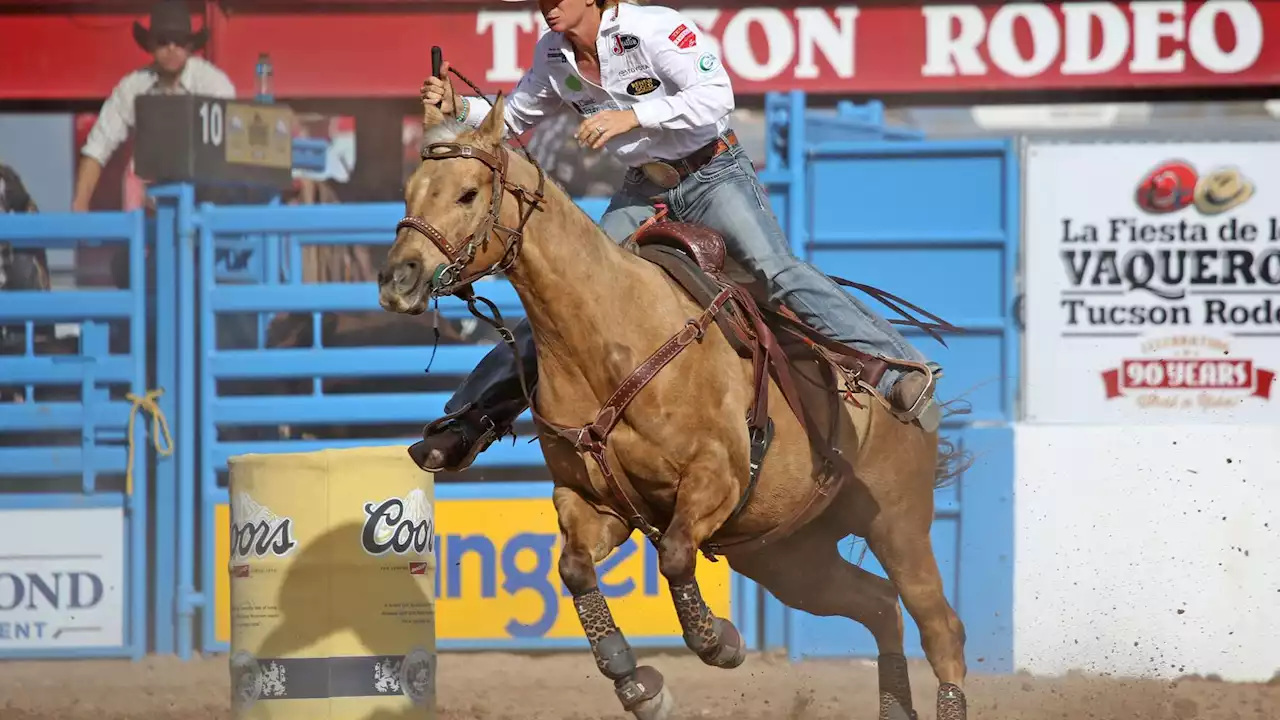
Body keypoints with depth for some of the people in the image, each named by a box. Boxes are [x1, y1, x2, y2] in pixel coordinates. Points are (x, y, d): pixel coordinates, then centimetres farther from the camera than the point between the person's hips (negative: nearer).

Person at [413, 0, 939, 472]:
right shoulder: (554, 56, -1)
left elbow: (716, 96, -31)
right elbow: (515, 120, 15)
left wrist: (632, 116, -37)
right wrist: (459, 108, -4)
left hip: (713, 174, -6)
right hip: (645, 189, 6)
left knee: (777, 270, -25)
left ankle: (897, 367, -30)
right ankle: (474, 417, 9)